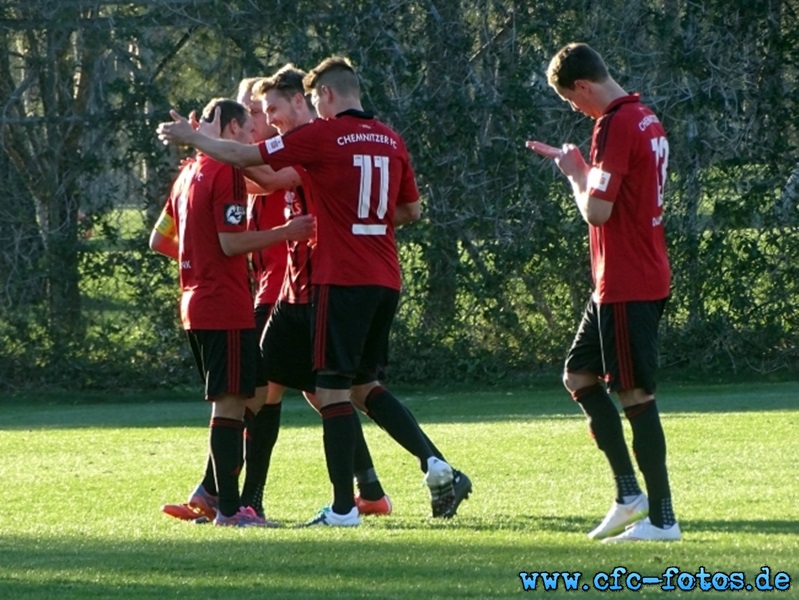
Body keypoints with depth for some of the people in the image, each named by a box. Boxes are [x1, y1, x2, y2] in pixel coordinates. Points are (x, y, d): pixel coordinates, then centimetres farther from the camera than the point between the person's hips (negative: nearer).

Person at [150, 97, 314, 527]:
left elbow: (159, 240, 20)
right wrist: (287, 232, -13)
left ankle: (219, 501, 15)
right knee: (231, 402, -9)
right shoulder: (227, 173, -11)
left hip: (195, 304, 9)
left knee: (226, 403, 14)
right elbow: (232, 241, -18)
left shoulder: (188, 174, 15)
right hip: (227, 307, -9)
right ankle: (229, 508, -11)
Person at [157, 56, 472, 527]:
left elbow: (244, 156, -2)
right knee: (364, 383, 18)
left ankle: (343, 508, -3)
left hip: (343, 280, -7)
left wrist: (189, 136, 12)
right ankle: (435, 464, 4)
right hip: (386, 280, 7)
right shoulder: (391, 140, 10)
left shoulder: (322, 136, -8)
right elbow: (411, 210, 18)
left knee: (333, 387, -2)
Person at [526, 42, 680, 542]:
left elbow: (597, 211, -21)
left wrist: (575, 174, -4)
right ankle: (630, 494, 15)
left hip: (628, 286, -10)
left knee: (635, 394, -6)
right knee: (580, 375, 17)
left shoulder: (615, 126, -18)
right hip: (646, 277, 10)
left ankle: (661, 518, -3)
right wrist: (577, 166, 15)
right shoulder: (645, 119, 12)